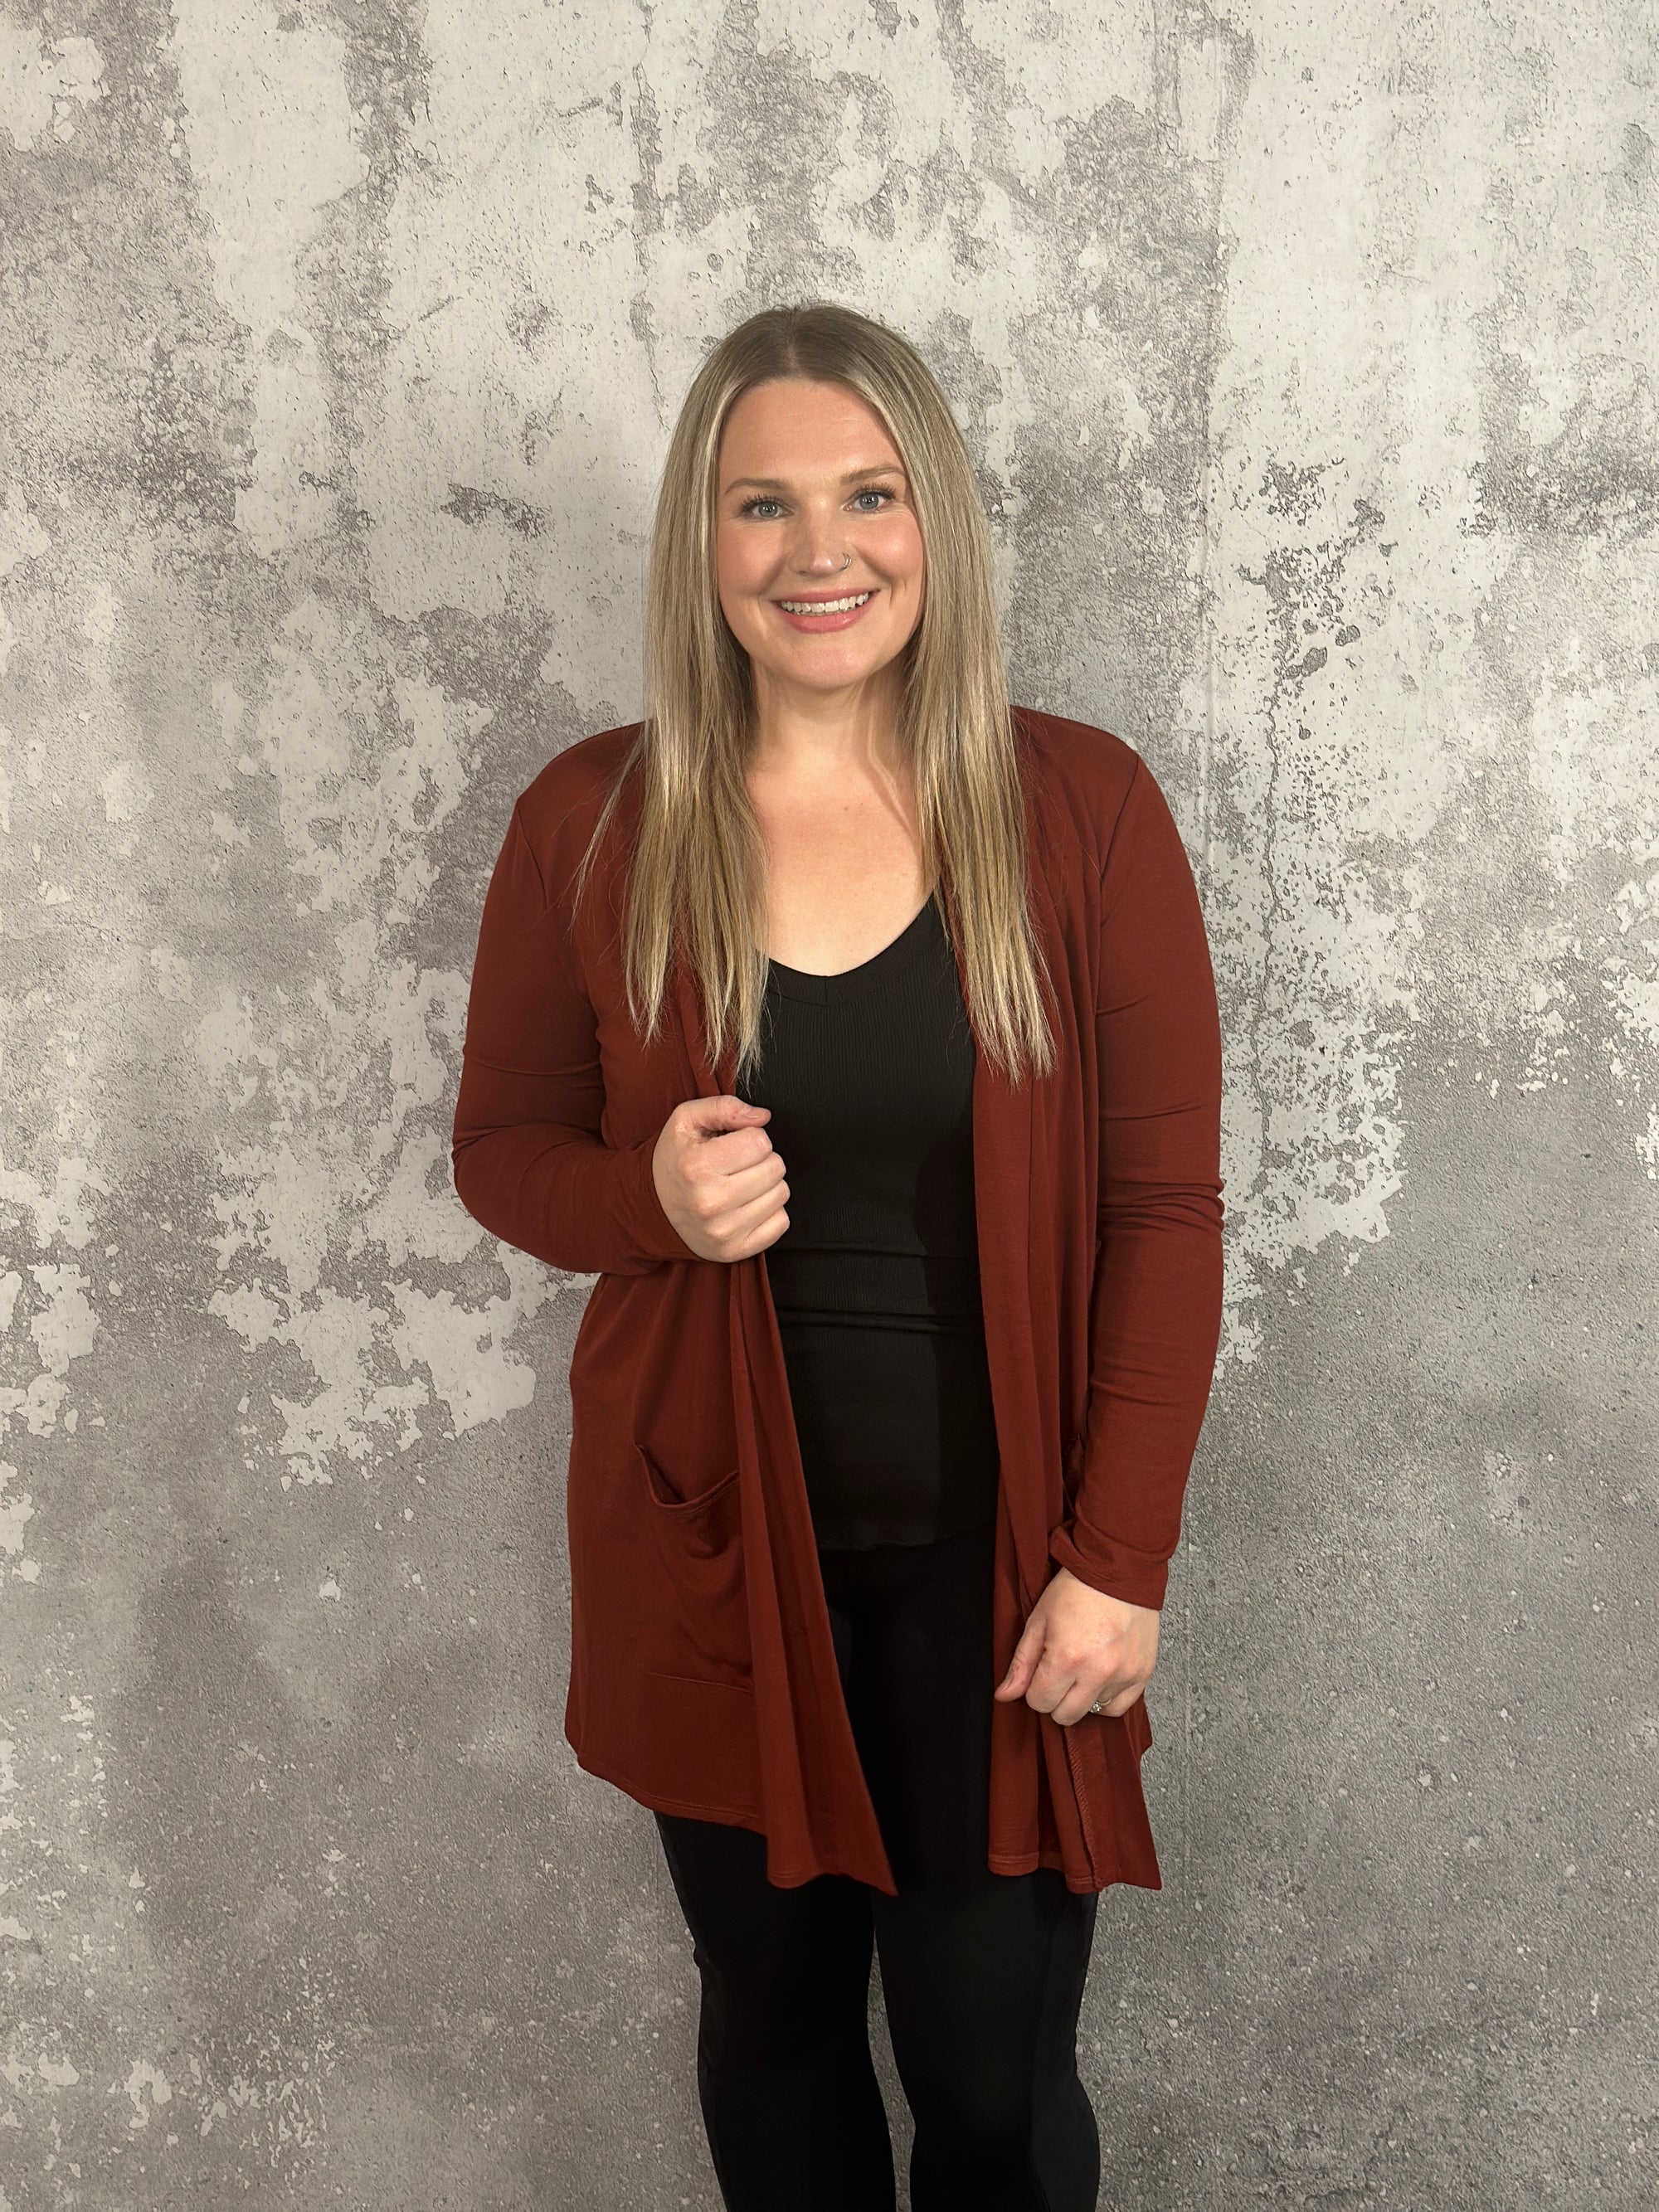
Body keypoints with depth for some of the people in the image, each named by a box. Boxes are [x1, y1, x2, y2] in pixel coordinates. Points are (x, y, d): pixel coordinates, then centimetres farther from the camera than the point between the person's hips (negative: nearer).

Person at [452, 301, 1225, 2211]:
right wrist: (650, 1200, -18)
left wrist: (1119, 1556, -10)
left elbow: (1164, 1206, -6)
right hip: (713, 1549, 2)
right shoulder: (588, 824, -5)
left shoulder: (1081, 808, -8)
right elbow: (501, 1148, 5)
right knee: (771, 2017, 21)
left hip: (995, 1552, -1)